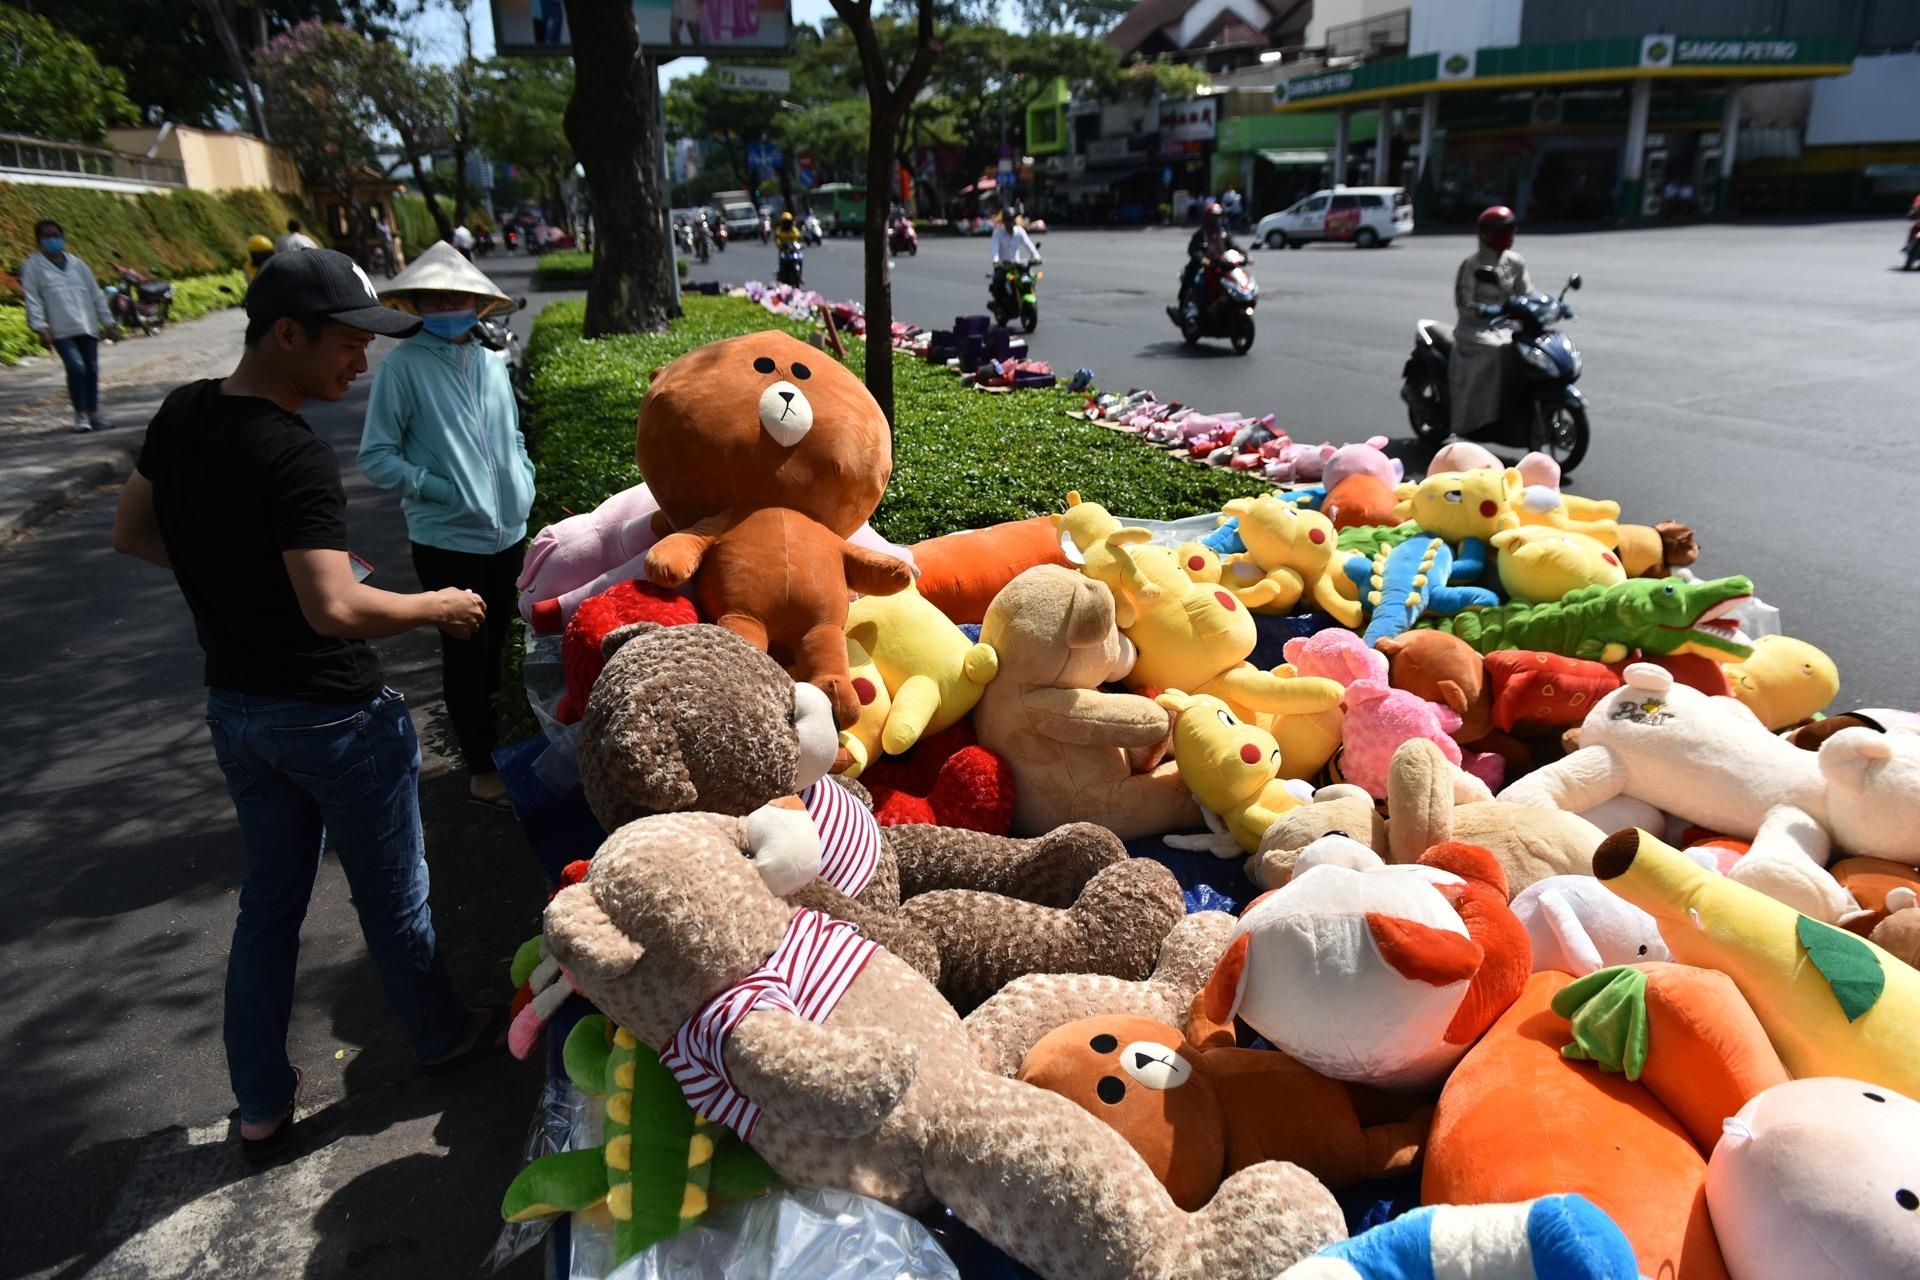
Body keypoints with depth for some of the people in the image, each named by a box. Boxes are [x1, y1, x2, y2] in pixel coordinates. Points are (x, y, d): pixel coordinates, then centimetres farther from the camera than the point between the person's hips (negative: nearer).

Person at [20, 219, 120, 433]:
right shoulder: (33, 266, 5)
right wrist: (40, 328, -9)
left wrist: (108, 322, 12)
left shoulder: (77, 264, 16)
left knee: (92, 369, 4)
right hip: (61, 330, -4)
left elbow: (96, 294, 17)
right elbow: (32, 299, -1)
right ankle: (80, 414, -8)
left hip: (88, 327, 4)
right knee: (76, 366, -18)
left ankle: (93, 413, 16)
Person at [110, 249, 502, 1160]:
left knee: (268, 898, 20)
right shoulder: (293, 456, -26)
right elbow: (336, 609, -31)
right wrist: (439, 606, -16)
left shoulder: (183, 415, -1)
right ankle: (443, 1038, 37)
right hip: (334, 716, -7)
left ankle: (261, 1107, 32)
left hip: (234, 704, 8)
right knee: (391, 896, 14)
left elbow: (131, 533, 11)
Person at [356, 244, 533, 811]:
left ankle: (487, 738, 39)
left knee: (494, 644, 19)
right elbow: (375, 456, -9)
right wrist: (440, 490, -17)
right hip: (448, 540, -6)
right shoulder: (404, 365, -10)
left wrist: (524, 481, 6)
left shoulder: (491, 362, 7)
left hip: (508, 533, 6)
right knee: (465, 653, 4)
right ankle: (482, 770, 19)